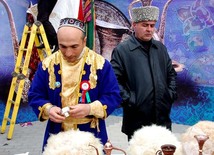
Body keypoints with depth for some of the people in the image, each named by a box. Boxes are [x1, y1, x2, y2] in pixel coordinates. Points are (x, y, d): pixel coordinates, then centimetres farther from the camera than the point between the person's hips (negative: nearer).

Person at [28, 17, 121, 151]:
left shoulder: (100, 64, -9)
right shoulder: (48, 64, -3)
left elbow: (113, 96, -6)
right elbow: (35, 95, 4)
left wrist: (90, 108, -23)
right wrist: (48, 109, -17)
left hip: (91, 135, -1)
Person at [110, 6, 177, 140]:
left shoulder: (161, 48, 12)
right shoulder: (121, 50, -6)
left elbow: (171, 73, 20)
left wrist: (171, 94, 8)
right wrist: (129, 100, -15)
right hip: (137, 119, -5)